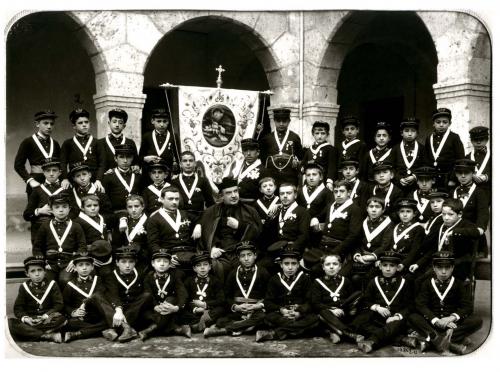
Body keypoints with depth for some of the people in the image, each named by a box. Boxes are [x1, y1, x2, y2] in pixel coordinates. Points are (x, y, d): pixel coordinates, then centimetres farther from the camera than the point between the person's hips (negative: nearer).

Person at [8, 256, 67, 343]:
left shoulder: (52, 285, 6)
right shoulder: (24, 287, 11)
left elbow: (59, 305, -1)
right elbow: (18, 308, 5)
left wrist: (46, 316, -17)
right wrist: (25, 318, -16)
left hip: (48, 320, -2)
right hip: (30, 320, 2)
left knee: (60, 318, -34)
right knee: (9, 323, -30)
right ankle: (49, 336, -34)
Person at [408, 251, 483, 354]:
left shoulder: (458, 284, 8)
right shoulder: (427, 284, 6)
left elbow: (467, 306, -2)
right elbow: (420, 305, -6)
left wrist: (452, 317, -21)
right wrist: (436, 320, -22)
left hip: (453, 323, 1)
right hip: (432, 324, -1)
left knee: (477, 320, -24)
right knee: (413, 317, -28)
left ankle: (433, 339, -35)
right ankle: (454, 342, -41)